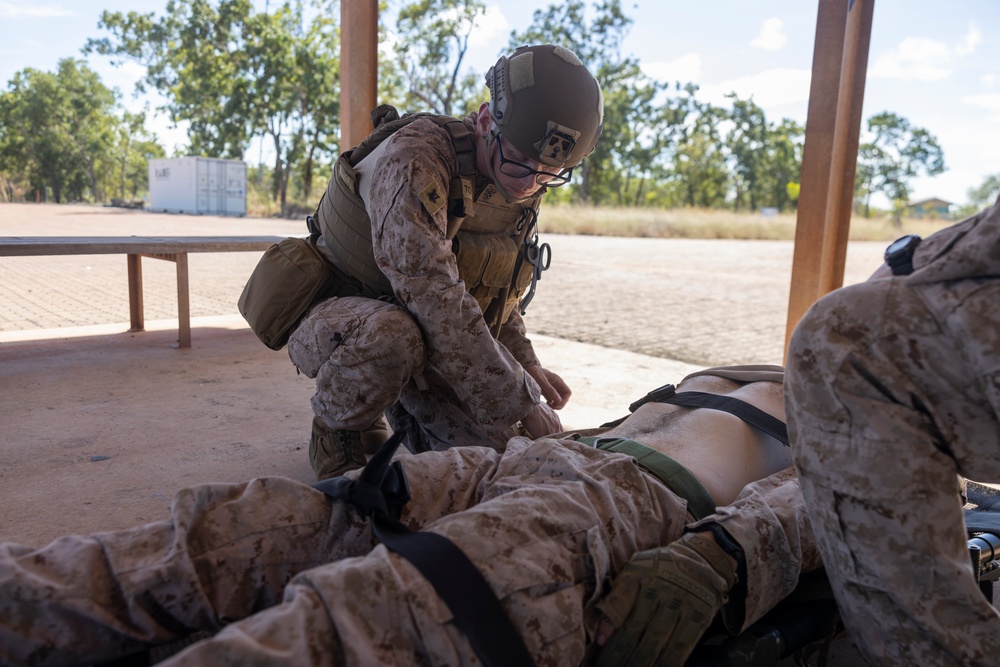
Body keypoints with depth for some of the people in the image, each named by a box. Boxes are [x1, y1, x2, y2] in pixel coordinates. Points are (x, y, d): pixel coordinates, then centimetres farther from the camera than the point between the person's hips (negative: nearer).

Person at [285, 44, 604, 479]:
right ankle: (339, 437, -9)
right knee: (391, 336, -40)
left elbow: (495, 295, 12)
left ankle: (405, 409, 22)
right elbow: (434, 297, -36)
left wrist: (527, 366, -2)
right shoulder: (415, 160, -28)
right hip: (333, 326, -6)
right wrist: (518, 403, -33)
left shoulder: (519, 187, -2)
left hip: (427, 336, 7)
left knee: (496, 444, -6)